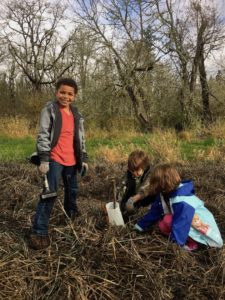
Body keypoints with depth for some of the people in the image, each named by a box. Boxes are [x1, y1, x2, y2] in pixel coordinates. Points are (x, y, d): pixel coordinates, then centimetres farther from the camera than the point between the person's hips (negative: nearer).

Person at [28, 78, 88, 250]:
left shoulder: (77, 115, 11)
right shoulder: (49, 110, -6)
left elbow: (81, 138, 16)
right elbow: (43, 135, -12)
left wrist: (84, 159, 12)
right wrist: (43, 159, -18)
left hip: (72, 161, 6)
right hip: (54, 159, -6)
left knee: (72, 191, 20)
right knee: (50, 193, -11)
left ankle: (72, 215, 45)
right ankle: (39, 232, -5)